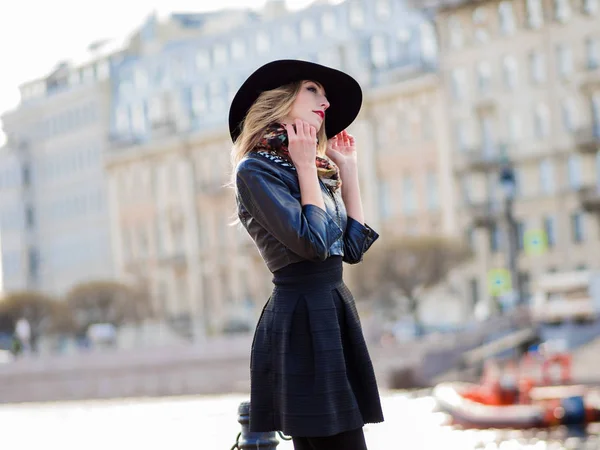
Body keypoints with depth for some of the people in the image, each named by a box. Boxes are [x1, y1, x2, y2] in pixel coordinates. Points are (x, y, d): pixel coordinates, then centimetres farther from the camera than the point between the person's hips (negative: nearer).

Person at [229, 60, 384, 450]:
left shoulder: (317, 171, 17)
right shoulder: (257, 169, -8)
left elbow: (355, 246, 13)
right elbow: (313, 242, -19)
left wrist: (348, 170, 15)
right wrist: (305, 167, -8)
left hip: (334, 312, 9)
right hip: (302, 320, -9)